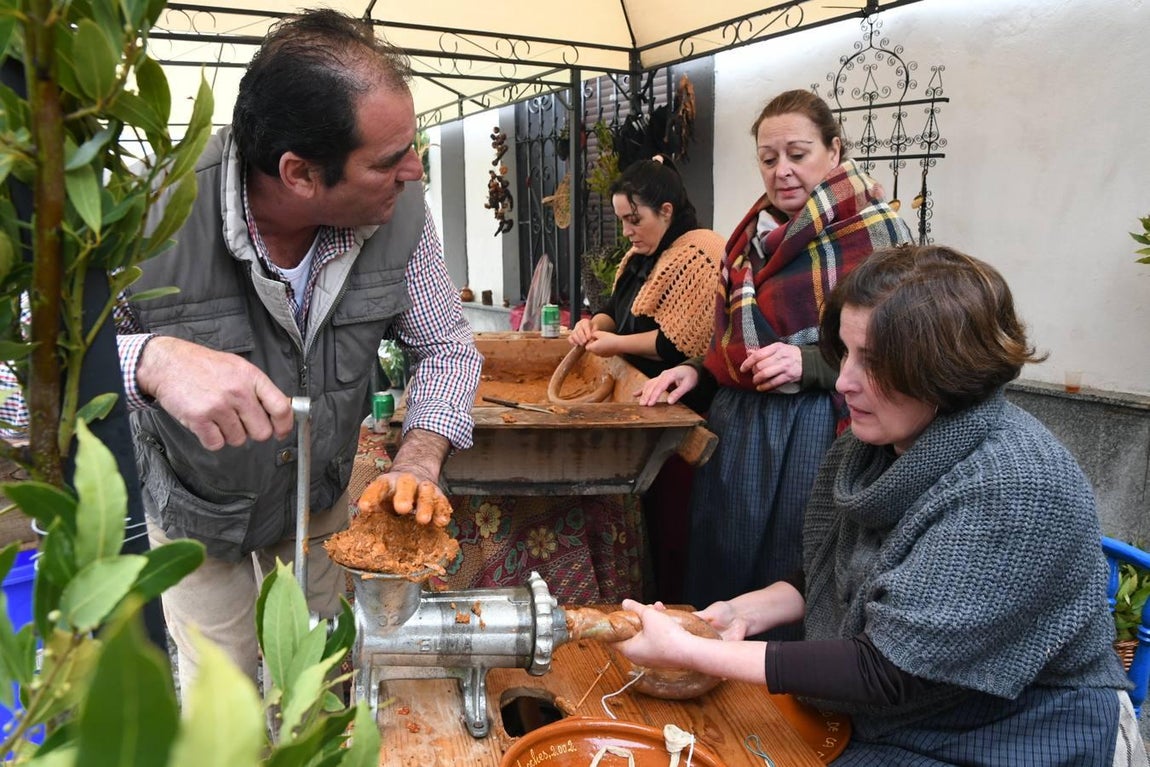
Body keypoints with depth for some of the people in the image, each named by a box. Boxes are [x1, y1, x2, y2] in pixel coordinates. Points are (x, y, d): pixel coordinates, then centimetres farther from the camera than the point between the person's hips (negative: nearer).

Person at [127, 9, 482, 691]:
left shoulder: (401, 213, -23)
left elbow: (447, 346, -11)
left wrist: (420, 459, -28)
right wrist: (151, 360, -55)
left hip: (320, 499, 3)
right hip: (197, 509, -2)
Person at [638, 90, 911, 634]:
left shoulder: (876, 232, -7)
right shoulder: (754, 236, 14)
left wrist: (809, 363, -21)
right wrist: (696, 371, 9)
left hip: (813, 433, -7)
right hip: (735, 425, 7)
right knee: (720, 579, 15)